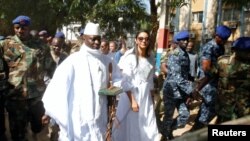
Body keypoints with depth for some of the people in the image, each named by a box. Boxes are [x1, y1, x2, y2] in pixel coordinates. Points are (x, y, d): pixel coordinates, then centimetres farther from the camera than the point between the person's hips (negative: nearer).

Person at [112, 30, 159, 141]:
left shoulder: (151, 58, 7)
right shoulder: (130, 57, -10)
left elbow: (150, 80, 13)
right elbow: (126, 81, -14)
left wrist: (152, 99, 13)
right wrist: (132, 100, -17)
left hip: (146, 96, 5)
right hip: (131, 94, -5)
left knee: (147, 125, 10)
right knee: (131, 124, 5)